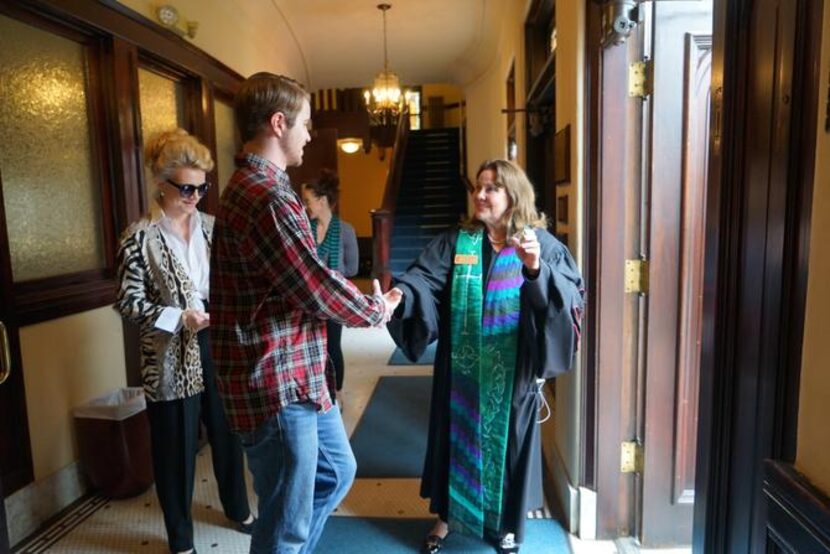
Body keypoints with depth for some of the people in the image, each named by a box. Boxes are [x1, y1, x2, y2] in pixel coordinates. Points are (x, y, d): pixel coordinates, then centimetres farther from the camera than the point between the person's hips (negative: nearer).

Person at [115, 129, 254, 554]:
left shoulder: (210, 226, 4)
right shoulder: (140, 237, -9)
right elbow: (128, 302, -9)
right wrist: (180, 318, -20)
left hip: (219, 346, 4)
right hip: (171, 356, -4)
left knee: (227, 430, 18)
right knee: (176, 445, 10)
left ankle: (238, 508, 43)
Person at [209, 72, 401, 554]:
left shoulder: (254, 187, 13)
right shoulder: (267, 197, -23)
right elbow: (320, 288, -21)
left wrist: (365, 300, 6)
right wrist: (377, 310, -2)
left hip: (298, 377, 11)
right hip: (276, 385, -11)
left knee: (337, 470, 27)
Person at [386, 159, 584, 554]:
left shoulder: (542, 243, -4)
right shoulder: (455, 241, 0)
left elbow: (571, 295, -16)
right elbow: (424, 275, -15)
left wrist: (537, 269, -33)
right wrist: (399, 293, -35)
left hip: (512, 370, -1)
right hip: (461, 367, 2)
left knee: (507, 441, 14)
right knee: (456, 437, 14)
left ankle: (507, 522, 37)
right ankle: (446, 515, 36)